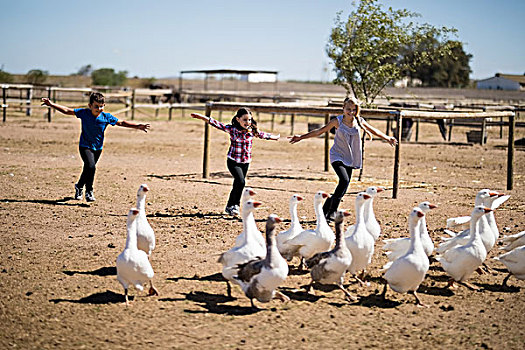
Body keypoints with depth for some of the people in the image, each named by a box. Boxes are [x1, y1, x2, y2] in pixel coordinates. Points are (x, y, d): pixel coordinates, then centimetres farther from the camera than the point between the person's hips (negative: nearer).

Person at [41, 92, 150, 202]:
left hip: (98, 148, 3)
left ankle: (79, 186, 45)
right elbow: (67, 111, -6)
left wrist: (137, 126, -12)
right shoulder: (84, 113, -13)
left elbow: (121, 123, -5)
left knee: (88, 170, 16)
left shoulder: (107, 117, -11)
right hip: (85, 146, -3)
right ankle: (89, 191, -7)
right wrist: (51, 104, -11)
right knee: (91, 166, -24)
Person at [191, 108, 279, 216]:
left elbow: (263, 135, 16)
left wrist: (275, 137, 31)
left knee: (237, 185, 11)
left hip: (246, 162, 4)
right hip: (233, 161, -4)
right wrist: (203, 117, -27)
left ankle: (230, 207, 28)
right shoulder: (232, 129, -10)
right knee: (241, 181, -21)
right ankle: (235, 204, -6)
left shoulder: (252, 131, -1)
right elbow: (218, 125, -16)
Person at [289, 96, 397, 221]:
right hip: (337, 156, -4)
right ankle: (332, 211, -16)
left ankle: (325, 211, 16)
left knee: (343, 186, 2)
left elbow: (373, 131, 16)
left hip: (349, 159, 4)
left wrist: (387, 138, 21)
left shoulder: (359, 121, 0)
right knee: (344, 180, -24)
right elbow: (319, 131, -3)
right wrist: (301, 137, -8)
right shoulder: (338, 121, -8)